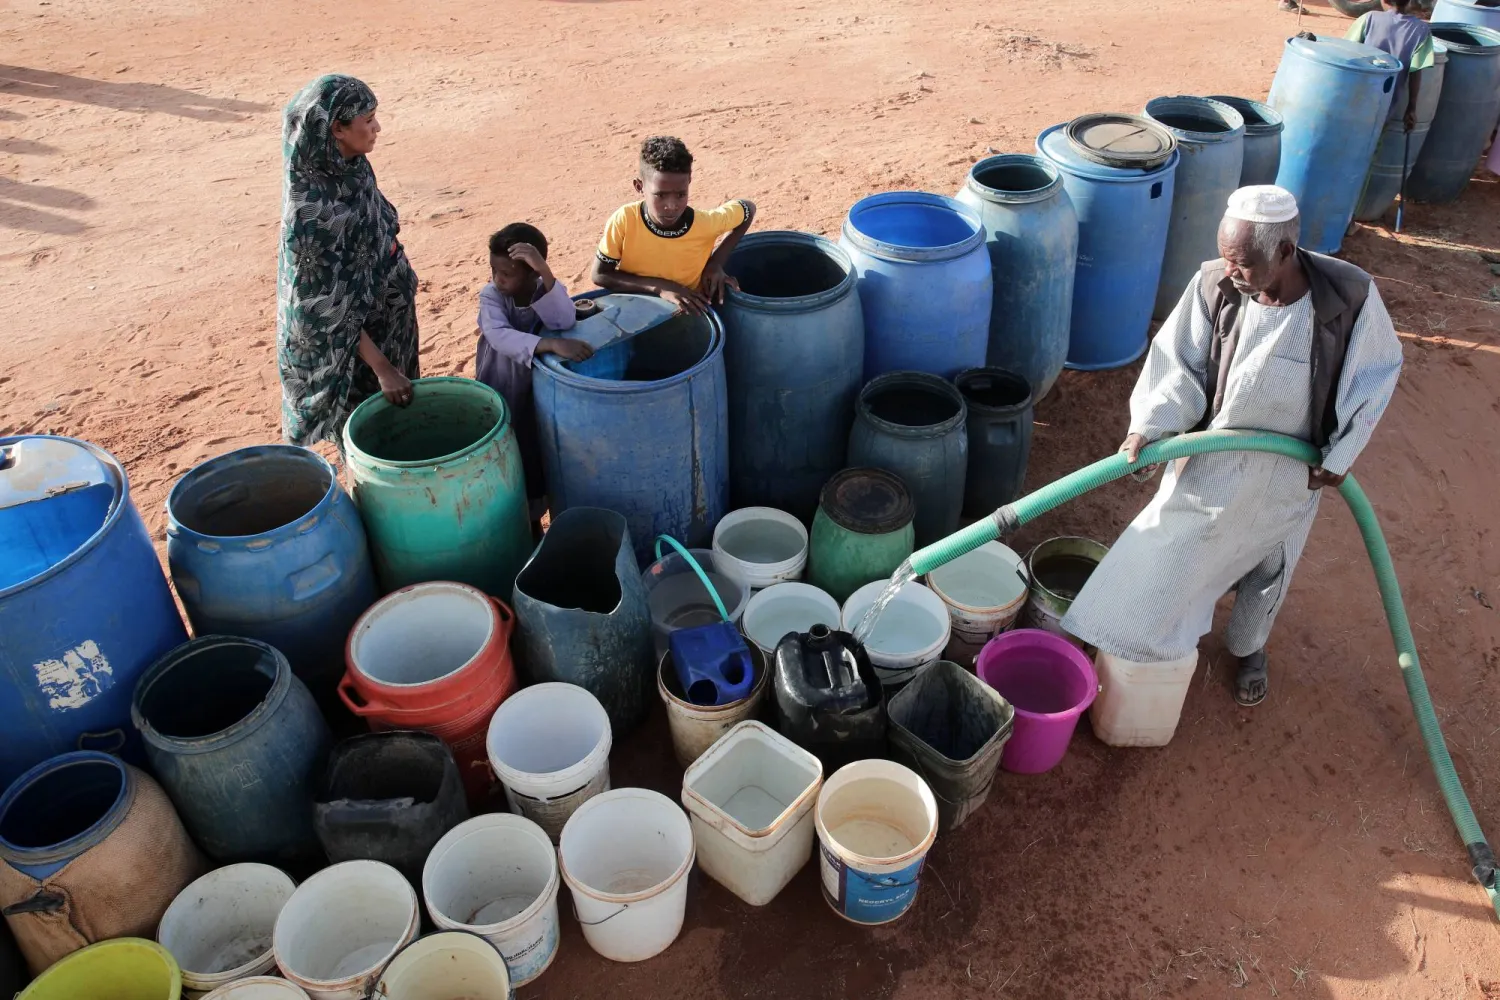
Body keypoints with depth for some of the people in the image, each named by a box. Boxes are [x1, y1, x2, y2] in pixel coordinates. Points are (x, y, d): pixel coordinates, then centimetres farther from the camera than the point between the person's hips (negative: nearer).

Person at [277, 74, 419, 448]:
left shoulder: (352, 169, -5)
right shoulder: (309, 206, -30)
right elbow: (326, 306, -25)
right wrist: (379, 365, -22)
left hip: (388, 323, 8)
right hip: (347, 343, -8)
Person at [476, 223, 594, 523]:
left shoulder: (547, 288, -15)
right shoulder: (491, 295, -17)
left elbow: (564, 322, -36)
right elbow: (500, 337, -36)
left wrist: (545, 271, -47)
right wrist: (552, 344, -50)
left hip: (538, 395, 1)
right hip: (498, 397, 0)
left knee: (535, 460, 14)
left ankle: (532, 520, 34)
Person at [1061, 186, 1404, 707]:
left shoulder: (1350, 295, -25)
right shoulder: (1214, 286, -25)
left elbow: (1376, 373, -9)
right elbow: (1179, 364, -13)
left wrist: (1341, 454, -8)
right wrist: (1150, 425, -28)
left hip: (1290, 470, 1)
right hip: (1212, 458, -1)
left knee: (1267, 566, 22)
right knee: (1175, 551, 11)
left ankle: (1248, 648, 51)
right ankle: (1162, 638, 39)